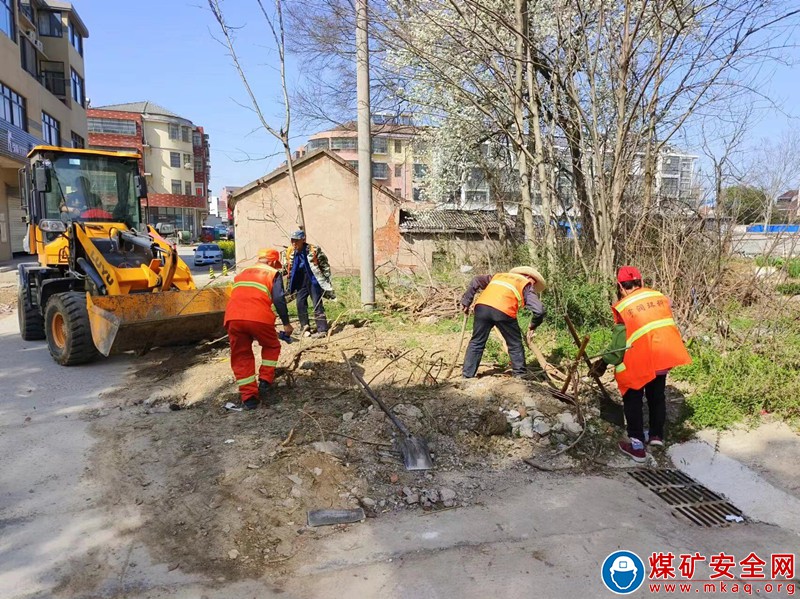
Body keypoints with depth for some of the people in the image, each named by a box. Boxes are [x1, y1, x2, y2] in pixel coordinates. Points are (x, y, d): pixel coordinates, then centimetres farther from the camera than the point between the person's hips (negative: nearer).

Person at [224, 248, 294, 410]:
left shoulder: (242, 273, 30)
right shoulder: (273, 274, 14)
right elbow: (279, 299, 2)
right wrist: (286, 323, 8)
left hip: (232, 318, 4)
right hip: (259, 318, -4)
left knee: (241, 357, 14)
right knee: (272, 347, 23)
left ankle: (249, 398, 10)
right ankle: (264, 382, 14)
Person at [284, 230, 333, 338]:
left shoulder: (314, 250, -16)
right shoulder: (290, 252, -1)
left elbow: (325, 266, -6)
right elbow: (288, 268, 14)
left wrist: (326, 281, -5)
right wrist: (290, 286, 14)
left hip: (314, 280, -6)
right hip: (301, 282, 6)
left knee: (317, 305, -7)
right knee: (300, 303, 4)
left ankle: (322, 329, -4)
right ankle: (305, 327, 17)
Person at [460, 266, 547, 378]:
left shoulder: (500, 275, 34)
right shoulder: (527, 286, 21)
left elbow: (477, 281, 23)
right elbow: (539, 310, 7)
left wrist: (466, 301, 21)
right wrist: (533, 325, 25)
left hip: (482, 307, 4)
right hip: (503, 312, -4)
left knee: (476, 343, 16)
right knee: (515, 345, 16)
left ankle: (467, 377, 17)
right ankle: (520, 376, 21)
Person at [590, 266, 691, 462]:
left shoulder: (623, 306, -14)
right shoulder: (660, 297, 3)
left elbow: (619, 342, -16)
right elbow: (668, 324, 11)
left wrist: (604, 362, -9)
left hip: (638, 363, -6)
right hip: (663, 358, 6)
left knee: (633, 401, 10)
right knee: (657, 396, 25)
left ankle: (637, 446, 12)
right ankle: (657, 435, 36)